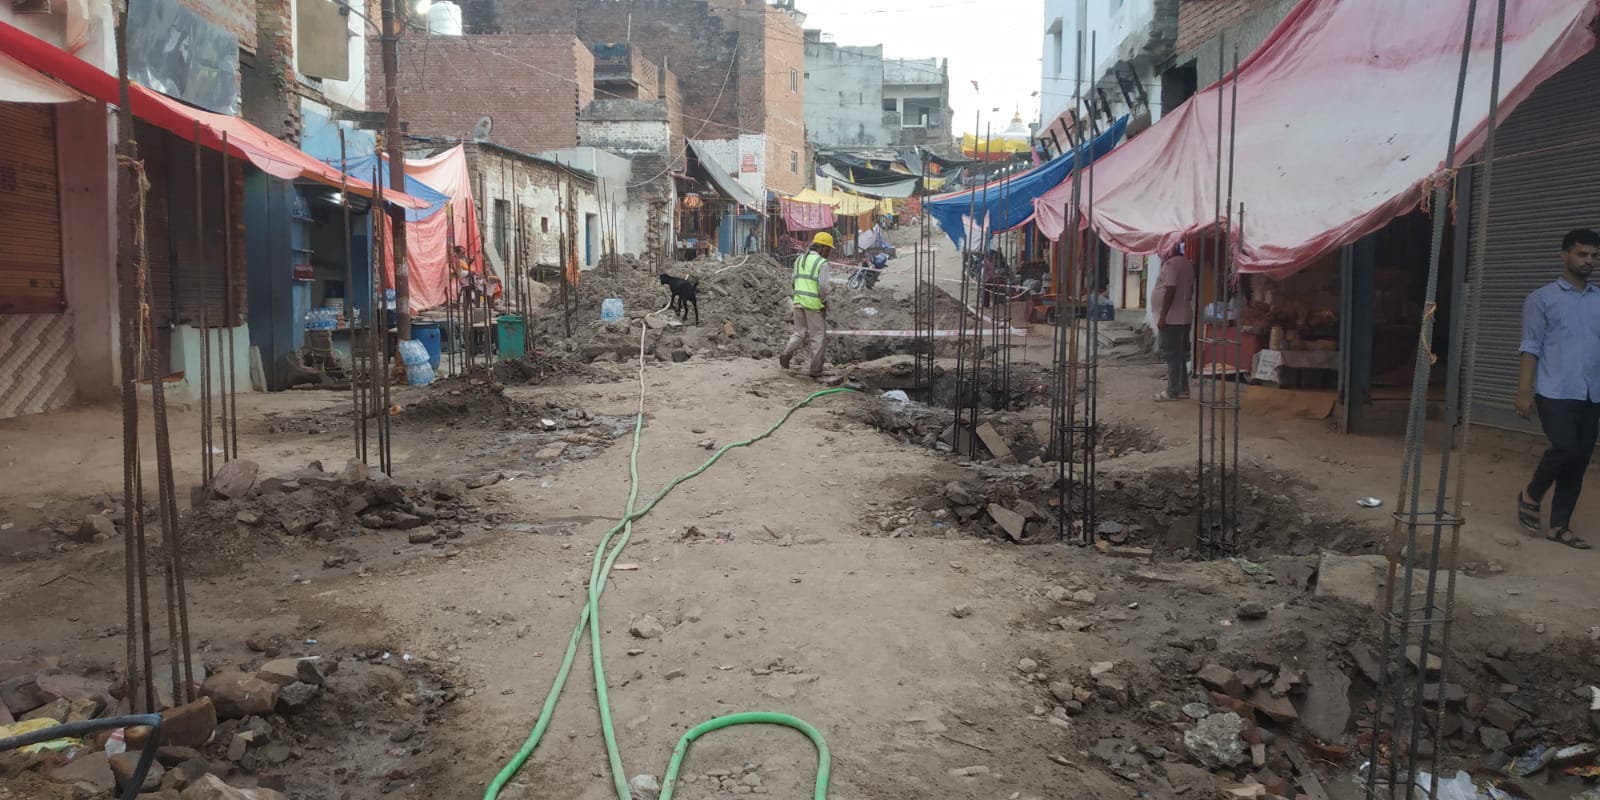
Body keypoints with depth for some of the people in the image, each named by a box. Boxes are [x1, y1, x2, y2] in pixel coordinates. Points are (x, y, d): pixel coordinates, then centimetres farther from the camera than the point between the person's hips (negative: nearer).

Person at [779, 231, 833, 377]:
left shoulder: (800, 259, 10)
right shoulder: (822, 263, -11)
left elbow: (795, 281, 11)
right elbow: (823, 286, -18)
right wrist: (825, 302, -5)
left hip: (799, 301, 6)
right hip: (814, 304, -6)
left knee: (800, 333, 17)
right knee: (817, 336, 5)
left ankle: (786, 354, -6)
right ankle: (816, 370, 9)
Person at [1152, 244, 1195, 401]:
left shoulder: (1171, 263, -15)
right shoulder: (1187, 263, 14)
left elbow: (1170, 290, -21)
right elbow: (1190, 289, 18)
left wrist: (1162, 316, -20)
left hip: (1171, 319, -9)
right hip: (1184, 317, 10)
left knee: (1172, 355, -6)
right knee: (1180, 355, 14)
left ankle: (1172, 392, -3)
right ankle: (1183, 389, 19)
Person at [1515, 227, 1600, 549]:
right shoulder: (1542, 299, 1)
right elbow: (1531, 348, -3)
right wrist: (1524, 390, -10)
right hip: (1555, 393, -4)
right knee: (1565, 449, -17)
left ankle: (1559, 526, 14)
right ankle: (1531, 496, 10)